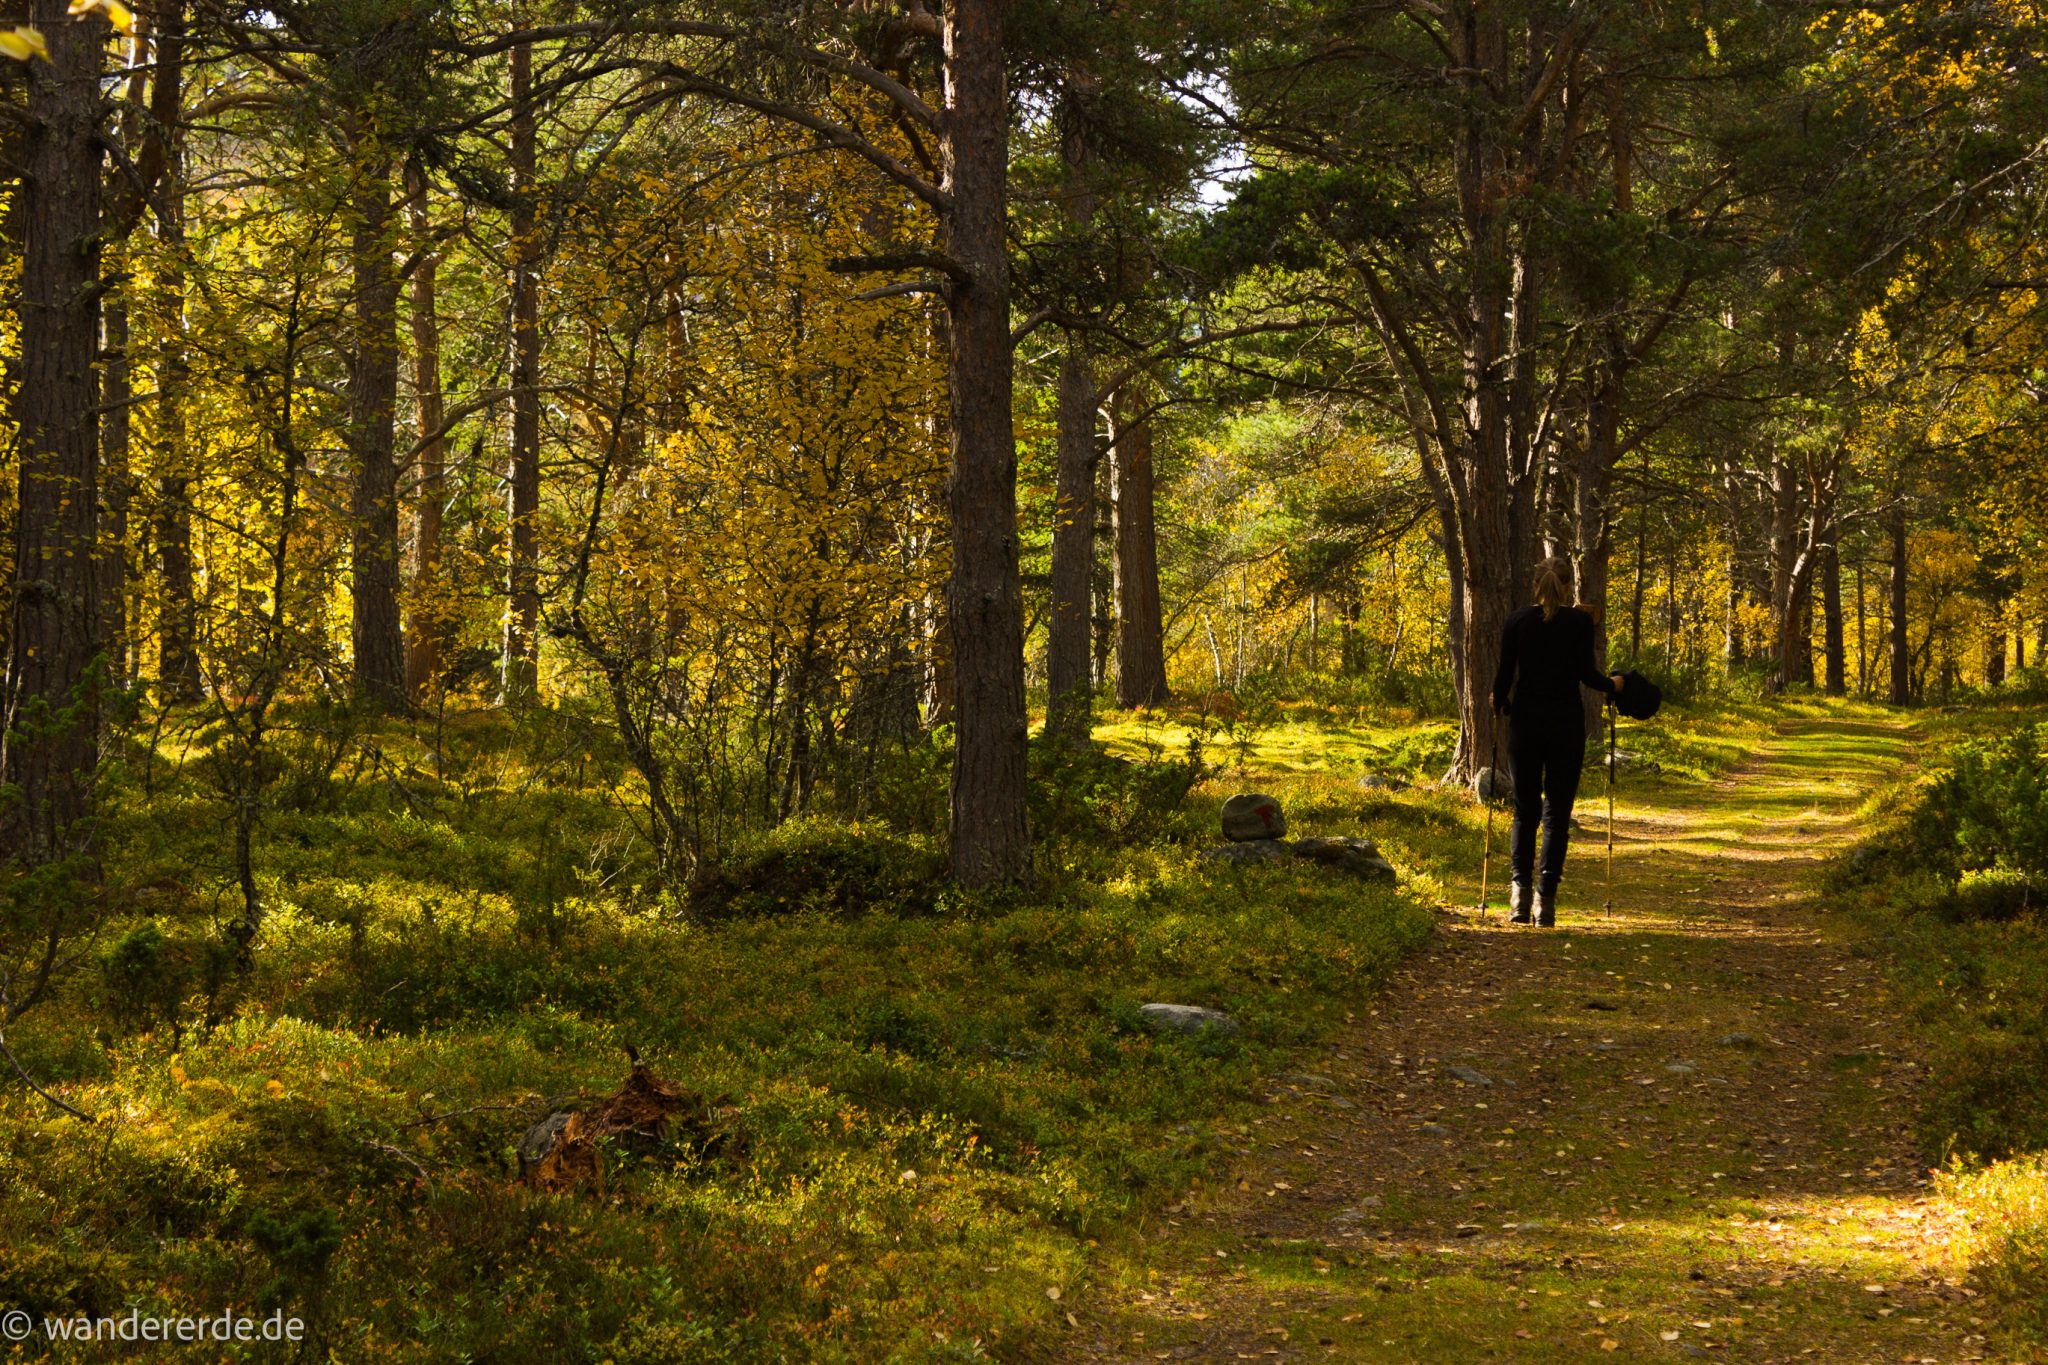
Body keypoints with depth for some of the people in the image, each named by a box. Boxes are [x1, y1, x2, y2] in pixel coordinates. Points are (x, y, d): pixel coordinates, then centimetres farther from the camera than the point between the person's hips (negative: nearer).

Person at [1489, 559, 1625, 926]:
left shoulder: (1517, 621, 1)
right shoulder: (1579, 622, -3)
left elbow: (1505, 672, -3)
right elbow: (1586, 672, -9)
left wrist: (1500, 703, 17)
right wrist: (1612, 684, 11)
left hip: (1525, 720, 1)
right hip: (1566, 723, -1)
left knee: (1525, 809, 11)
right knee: (1556, 813, 4)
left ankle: (1521, 885, -8)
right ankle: (1546, 897, -3)